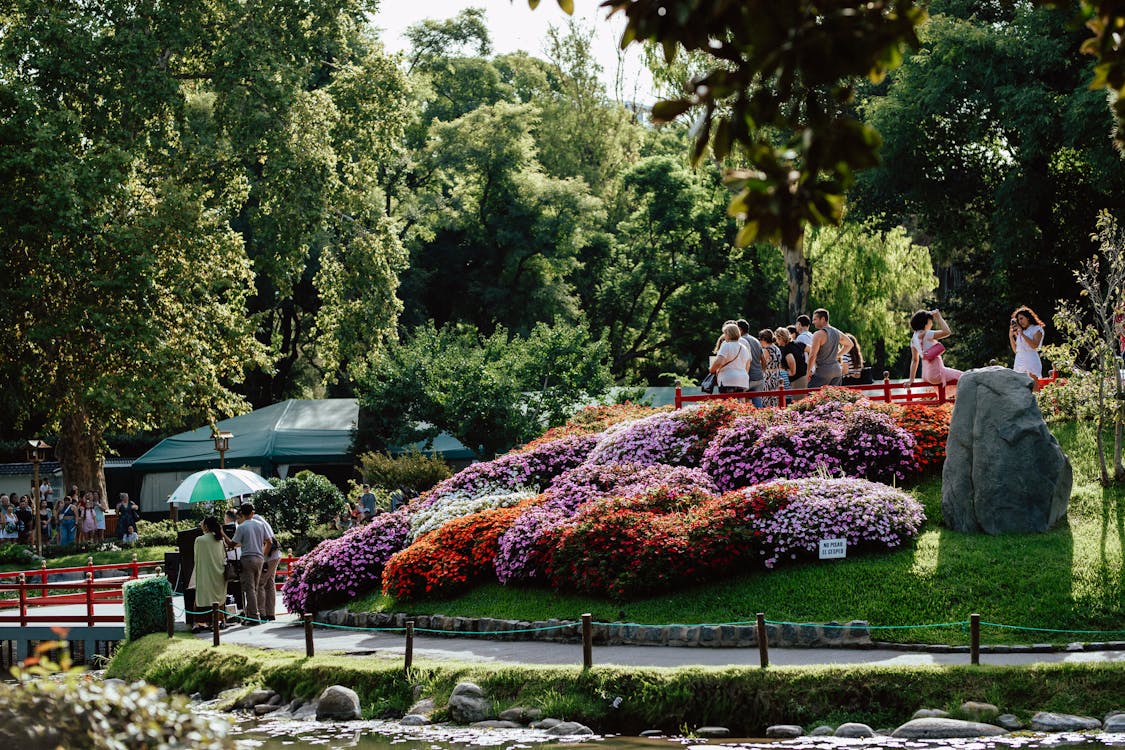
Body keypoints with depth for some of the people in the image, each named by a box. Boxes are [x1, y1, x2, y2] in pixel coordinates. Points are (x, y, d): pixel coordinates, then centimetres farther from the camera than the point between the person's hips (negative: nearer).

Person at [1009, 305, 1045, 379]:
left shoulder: (1037, 329, 6)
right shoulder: (1019, 332, 22)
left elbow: (1035, 345, -11)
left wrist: (1022, 334, -10)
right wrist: (1011, 336, 11)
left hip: (1031, 362, -6)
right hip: (1019, 363, 6)